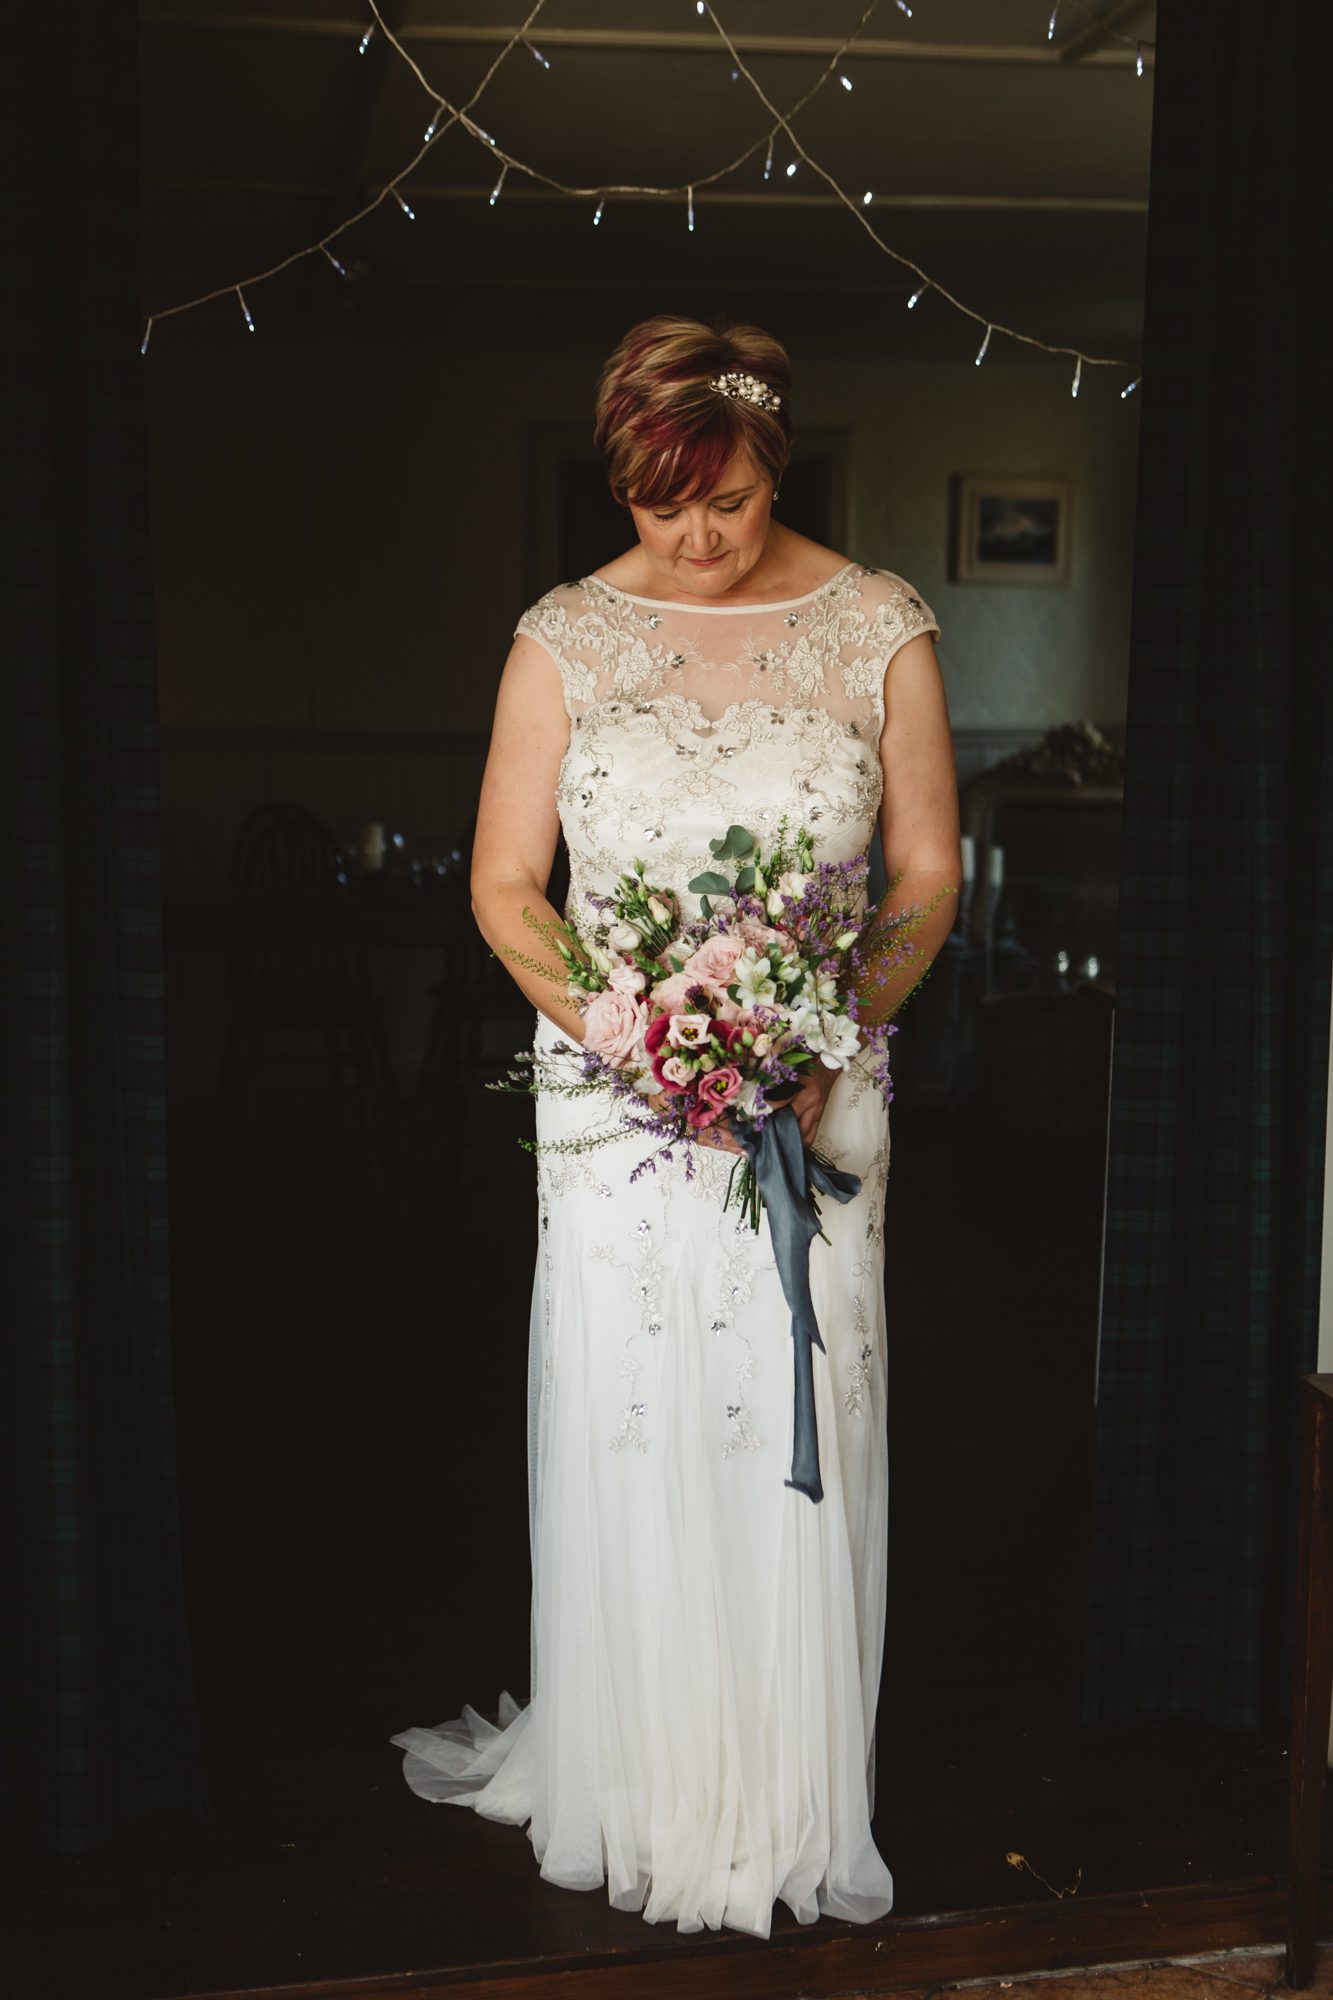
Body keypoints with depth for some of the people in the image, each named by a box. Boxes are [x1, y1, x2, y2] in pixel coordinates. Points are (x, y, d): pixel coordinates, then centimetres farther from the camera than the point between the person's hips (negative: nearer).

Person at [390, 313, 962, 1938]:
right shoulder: (564, 639, 1)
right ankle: (629, 1786, 25)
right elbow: (504, 887, 1)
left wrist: (829, 1035, -12)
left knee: (798, 1440, 4)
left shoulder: (876, 628, 1)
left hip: (816, 1098, 0)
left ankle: (797, 1806, 22)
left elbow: (929, 873, 3)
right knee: (621, 1435, 5)